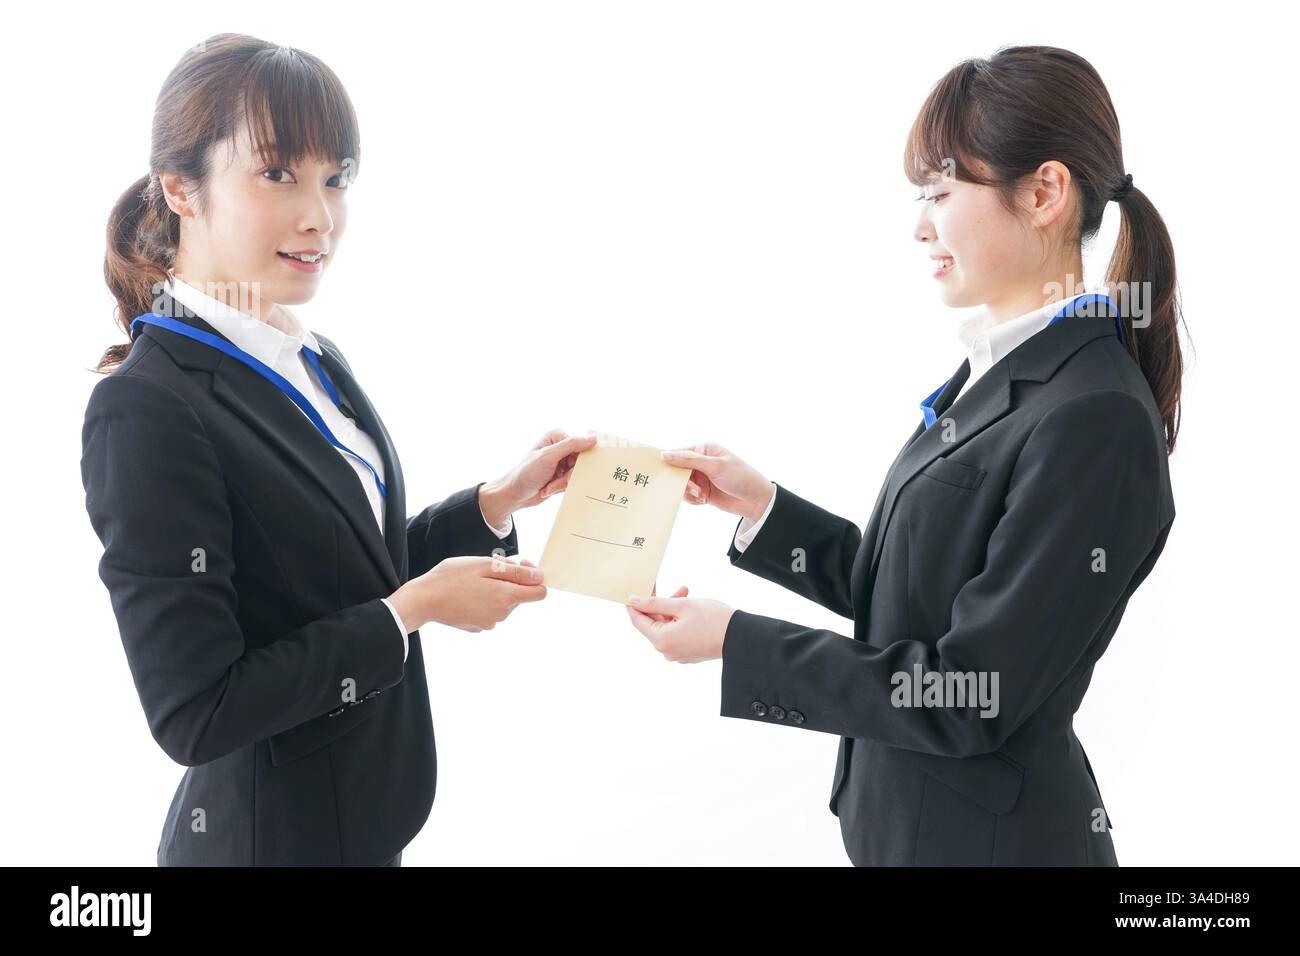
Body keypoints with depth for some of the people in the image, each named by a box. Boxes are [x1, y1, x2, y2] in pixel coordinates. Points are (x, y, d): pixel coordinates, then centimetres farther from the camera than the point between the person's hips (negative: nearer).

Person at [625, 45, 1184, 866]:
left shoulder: (1094, 419, -23)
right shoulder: (998, 371, 5)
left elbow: (972, 697, -23)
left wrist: (734, 640, -18)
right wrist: (762, 506, 1)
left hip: (992, 836, -8)